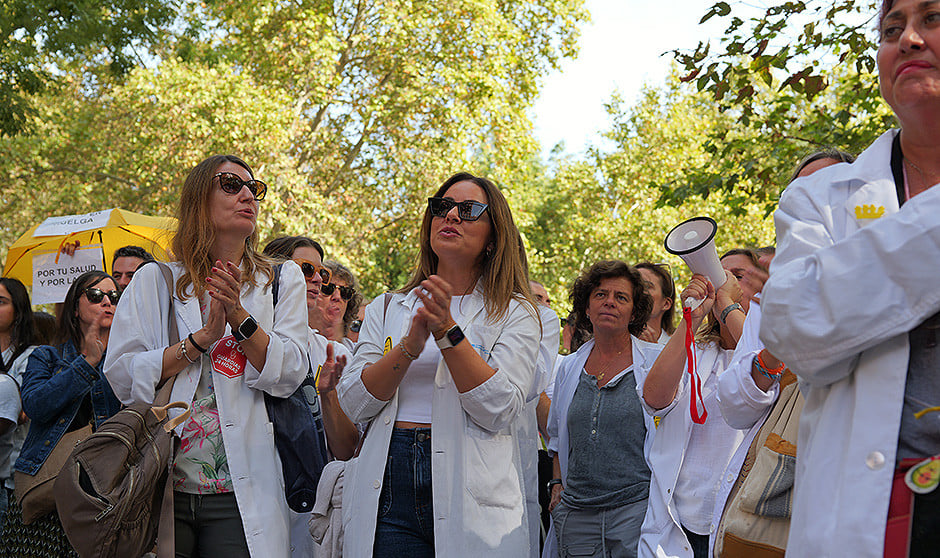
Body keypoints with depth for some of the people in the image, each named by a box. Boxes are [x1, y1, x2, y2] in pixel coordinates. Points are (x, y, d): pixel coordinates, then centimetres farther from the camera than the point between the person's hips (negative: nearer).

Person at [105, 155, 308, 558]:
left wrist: (238, 315, -13)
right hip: (160, 484, 0)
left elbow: (289, 376, -1)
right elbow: (122, 378, -2)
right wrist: (203, 337, -10)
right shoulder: (153, 281, 8)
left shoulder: (283, 280, 10)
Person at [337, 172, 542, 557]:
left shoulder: (514, 314, 4)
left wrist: (447, 330, -17)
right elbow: (354, 405, 0)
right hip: (388, 490, 2)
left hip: (471, 494, -2)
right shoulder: (387, 309, 12)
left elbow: (501, 410, -10)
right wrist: (410, 344, -13)